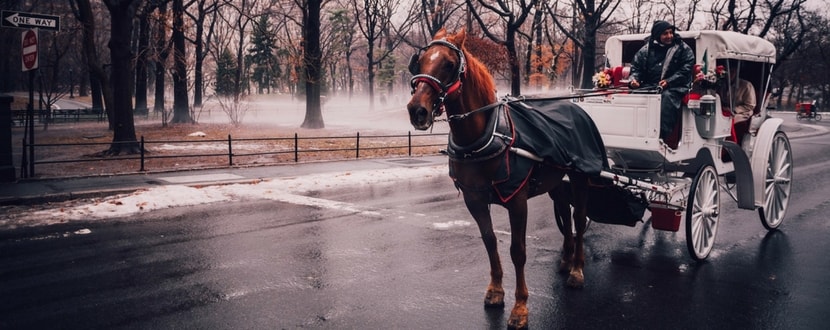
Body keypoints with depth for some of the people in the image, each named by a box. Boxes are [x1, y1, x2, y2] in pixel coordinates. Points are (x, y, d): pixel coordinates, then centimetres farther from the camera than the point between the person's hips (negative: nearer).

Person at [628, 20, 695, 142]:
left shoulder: (683, 49, 9)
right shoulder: (645, 50, 16)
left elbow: (685, 70, -1)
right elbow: (636, 67, 17)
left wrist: (669, 81, -15)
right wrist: (634, 79, -6)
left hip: (673, 88, -3)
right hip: (649, 87, 3)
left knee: (667, 97, -36)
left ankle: (662, 136, -42)